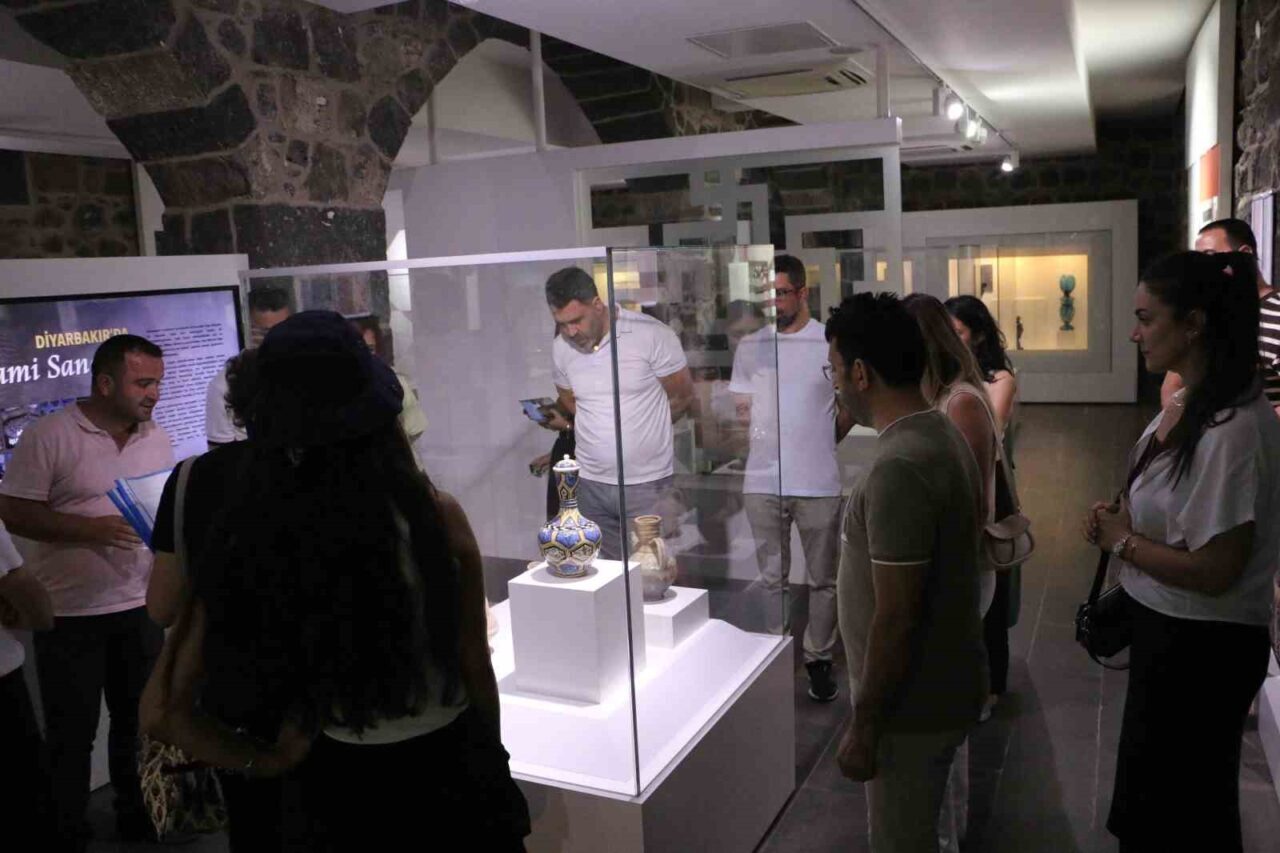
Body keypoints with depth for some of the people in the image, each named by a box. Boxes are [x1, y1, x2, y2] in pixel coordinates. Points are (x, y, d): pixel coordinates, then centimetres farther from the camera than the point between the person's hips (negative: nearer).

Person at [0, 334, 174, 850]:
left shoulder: (158, 439, 5)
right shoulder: (49, 436, -12)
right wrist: (89, 529, -22)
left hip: (139, 605, 5)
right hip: (69, 614, -5)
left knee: (138, 721, 16)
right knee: (71, 734, 7)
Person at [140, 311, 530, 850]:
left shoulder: (242, 542, -15)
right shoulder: (436, 516, -19)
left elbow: (163, 712, -9)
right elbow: (477, 672, -7)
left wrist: (274, 763, 0)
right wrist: (486, 762, 9)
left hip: (335, 789, 1)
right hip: (449, 772, -1)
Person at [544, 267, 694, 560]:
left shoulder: (651, 335, -11)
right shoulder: (560, 348, 2)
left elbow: (683, 397, -1)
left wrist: (641, 427, 6)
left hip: (648, 483, -3)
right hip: (591, 483, 4)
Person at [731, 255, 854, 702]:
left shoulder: (832, 343, -3)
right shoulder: (750, 345, 5)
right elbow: (742, 410, 10)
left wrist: (823, 442, 4)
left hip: (817, 483, -2)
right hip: (762, 482, 2)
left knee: (821, 579, 10)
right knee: (770, 578, 14)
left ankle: (818, 658, 25)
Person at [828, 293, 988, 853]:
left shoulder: (899, 469, -28)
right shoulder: (942, 435, 4)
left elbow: (895, 617, -27)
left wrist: (864, 726, -18)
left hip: (912, 705, -9)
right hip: (943, 686, 9)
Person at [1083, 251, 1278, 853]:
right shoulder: (1184, 407, 1)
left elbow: (1214, 570, -29)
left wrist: (1122, 539, -16)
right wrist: (1118, 519, -3)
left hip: (1203, 648, -9)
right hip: (1165, 628, 9)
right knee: (1151, 790, 28)